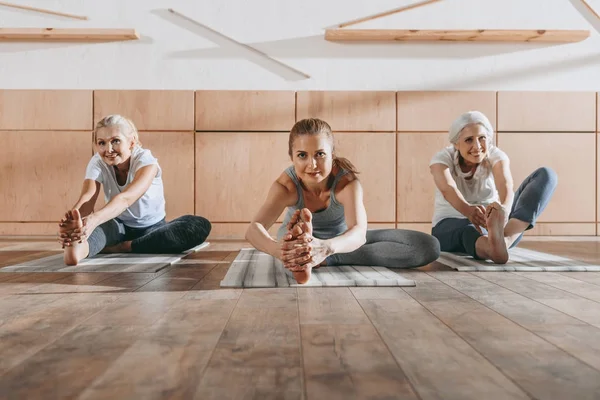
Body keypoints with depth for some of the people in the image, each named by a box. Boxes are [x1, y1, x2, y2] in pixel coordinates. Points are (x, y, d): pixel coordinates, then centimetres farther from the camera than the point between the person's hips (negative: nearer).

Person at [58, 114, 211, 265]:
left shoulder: (146, 161, -22)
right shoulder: (97, 163, -11)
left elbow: (125, 199, -42)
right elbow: (87, 197, -30)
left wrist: (93, 219, -61)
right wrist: (74, 218, -55)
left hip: (151, 229, -2)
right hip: (119, 228, 2)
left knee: (200, 225, -32)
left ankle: (121, 248, -36)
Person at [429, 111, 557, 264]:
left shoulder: (496, 156, -7)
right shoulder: (441, 159, -13)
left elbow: (505, 186, -30)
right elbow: (448, 189, -35)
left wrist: (503, 209, -54)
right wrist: (468, 210, -57)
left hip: (492, 222, 3)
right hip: (451, 227, -2)